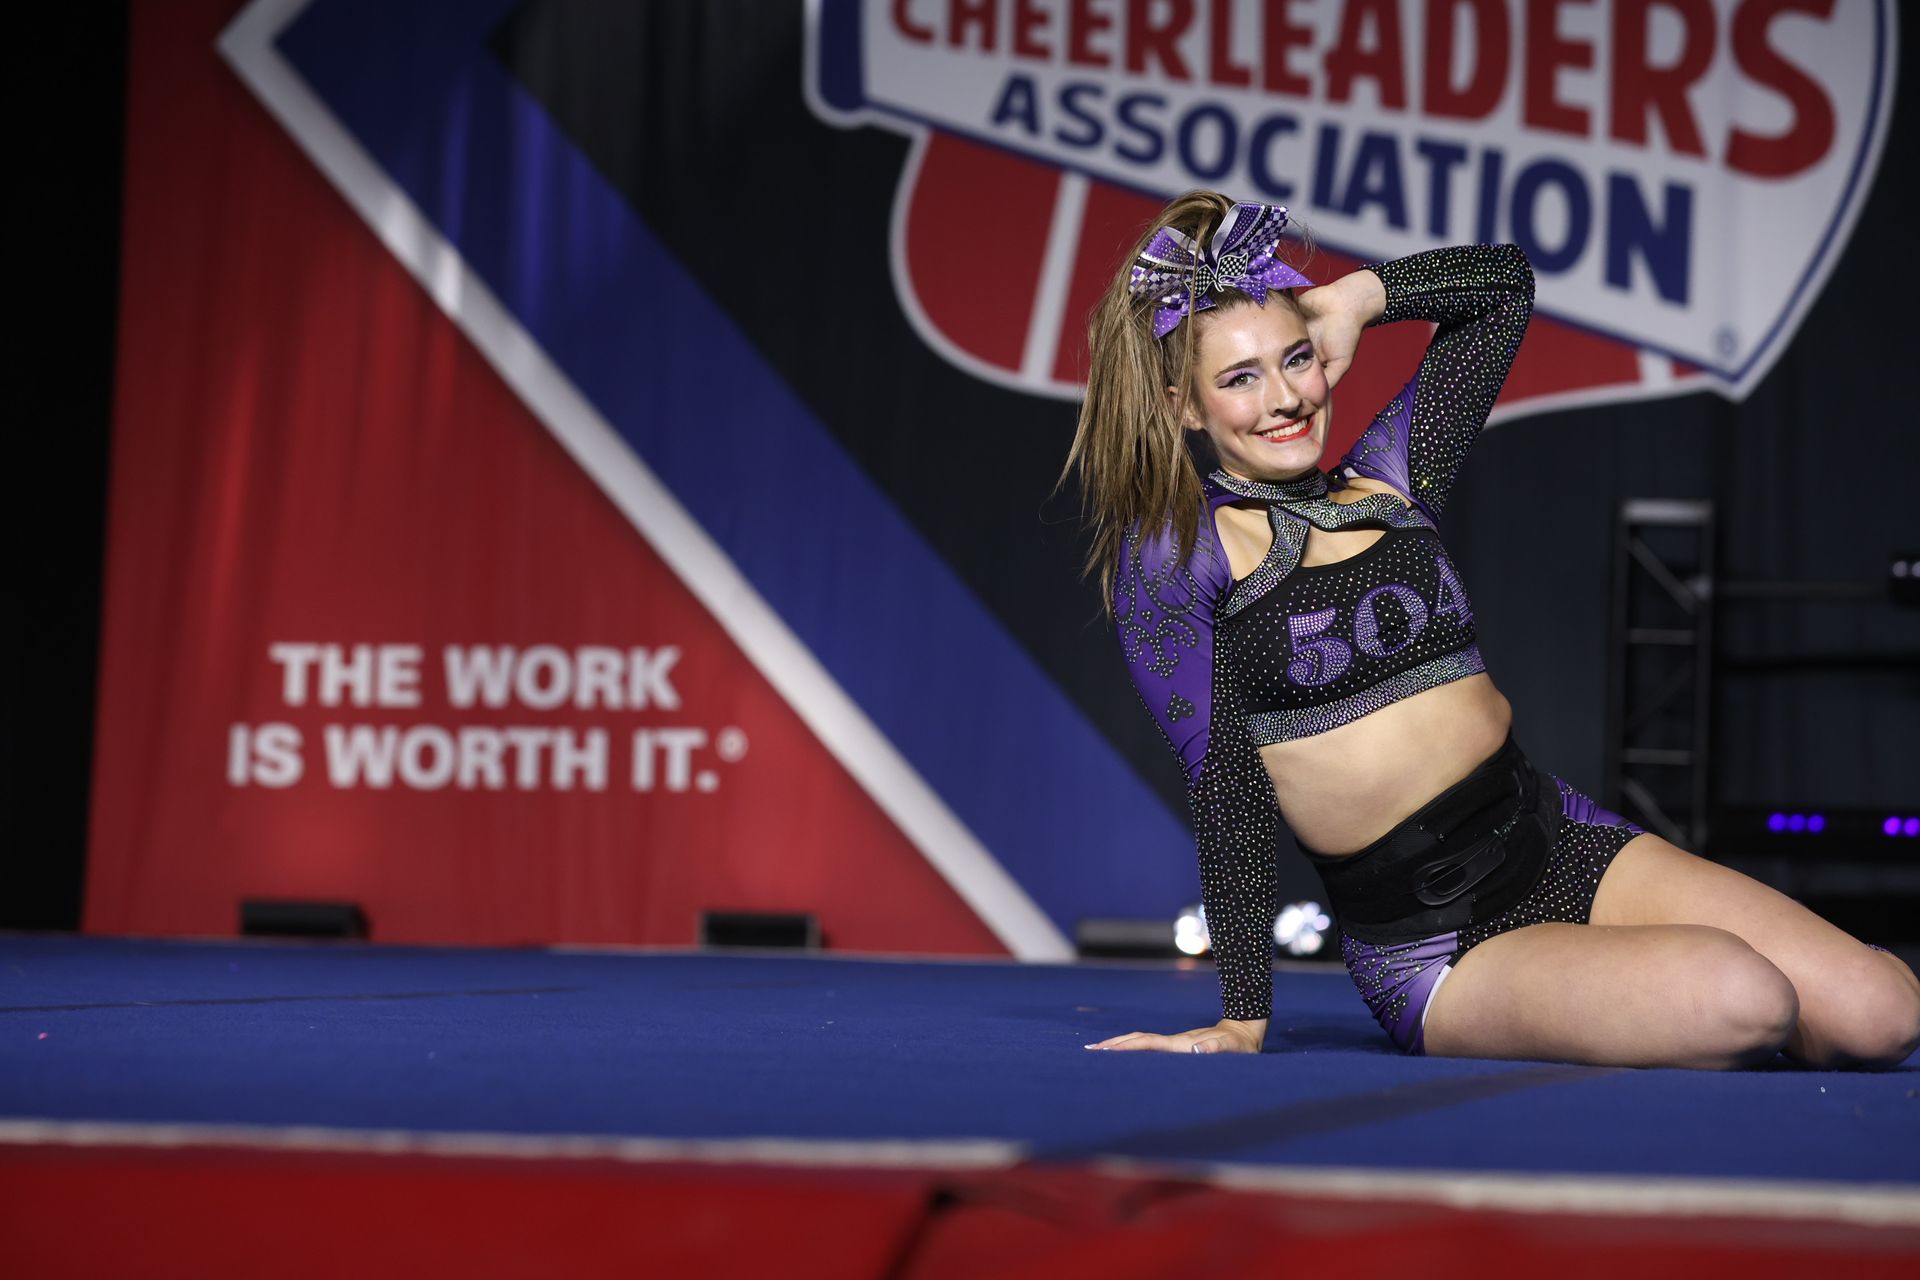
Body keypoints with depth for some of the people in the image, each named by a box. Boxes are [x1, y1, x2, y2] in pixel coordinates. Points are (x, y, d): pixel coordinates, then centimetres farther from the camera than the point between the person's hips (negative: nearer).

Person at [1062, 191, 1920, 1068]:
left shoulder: (1387, 484, 11)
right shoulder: (1173, 554, -3)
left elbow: (1503, 279, 23)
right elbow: (1225, 784, -7)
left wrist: (1357, 296, 10)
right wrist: (1243, 1020, -9)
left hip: (1561, 845, 6)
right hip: (1427, 952, -6)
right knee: (1739, 998, -28)